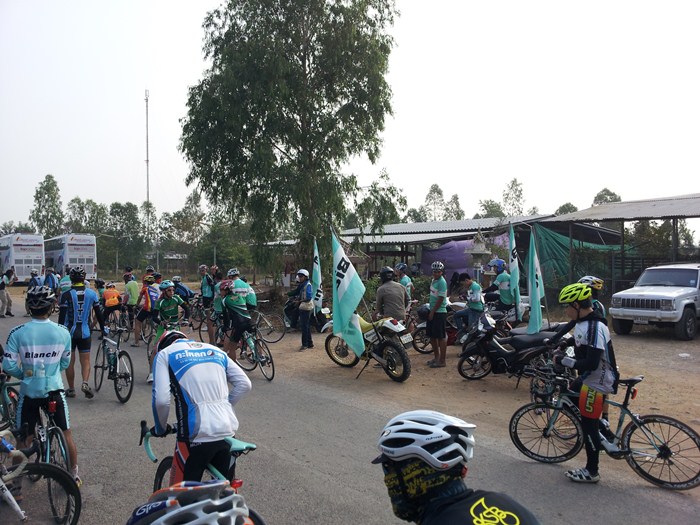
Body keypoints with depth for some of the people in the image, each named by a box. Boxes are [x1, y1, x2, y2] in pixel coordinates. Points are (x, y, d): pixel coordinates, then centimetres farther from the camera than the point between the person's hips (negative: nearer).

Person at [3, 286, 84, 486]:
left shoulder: (18, 333, -12)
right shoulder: (63, 332, -8)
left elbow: (9, 366, -12)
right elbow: (65, 364, 2)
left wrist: (23, 374, 8)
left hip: (29, 392, -1)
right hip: (54, 390, 1)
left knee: (25, 439, 14)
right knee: (66, 433, 15)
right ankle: (74, 475, 26)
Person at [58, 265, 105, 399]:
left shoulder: (66, 295, -8)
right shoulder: (92, 293, -1)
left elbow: (62, 316, -10)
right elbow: (98, 313, 5)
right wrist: (103, 329, 17)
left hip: (69, 332, -1)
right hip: (85, 333, 1)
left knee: (69, 362, 10)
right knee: (85, 361, 8)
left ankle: (71, 389, 17)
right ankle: (85, 383, -14)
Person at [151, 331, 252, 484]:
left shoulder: (165, 354, 5)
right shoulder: (215, 350, 18)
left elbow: (161, 400, -8)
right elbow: (244, 384, 10)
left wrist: (160, 429, 9)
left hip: (196, 436, -5)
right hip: (228, 432, 5)